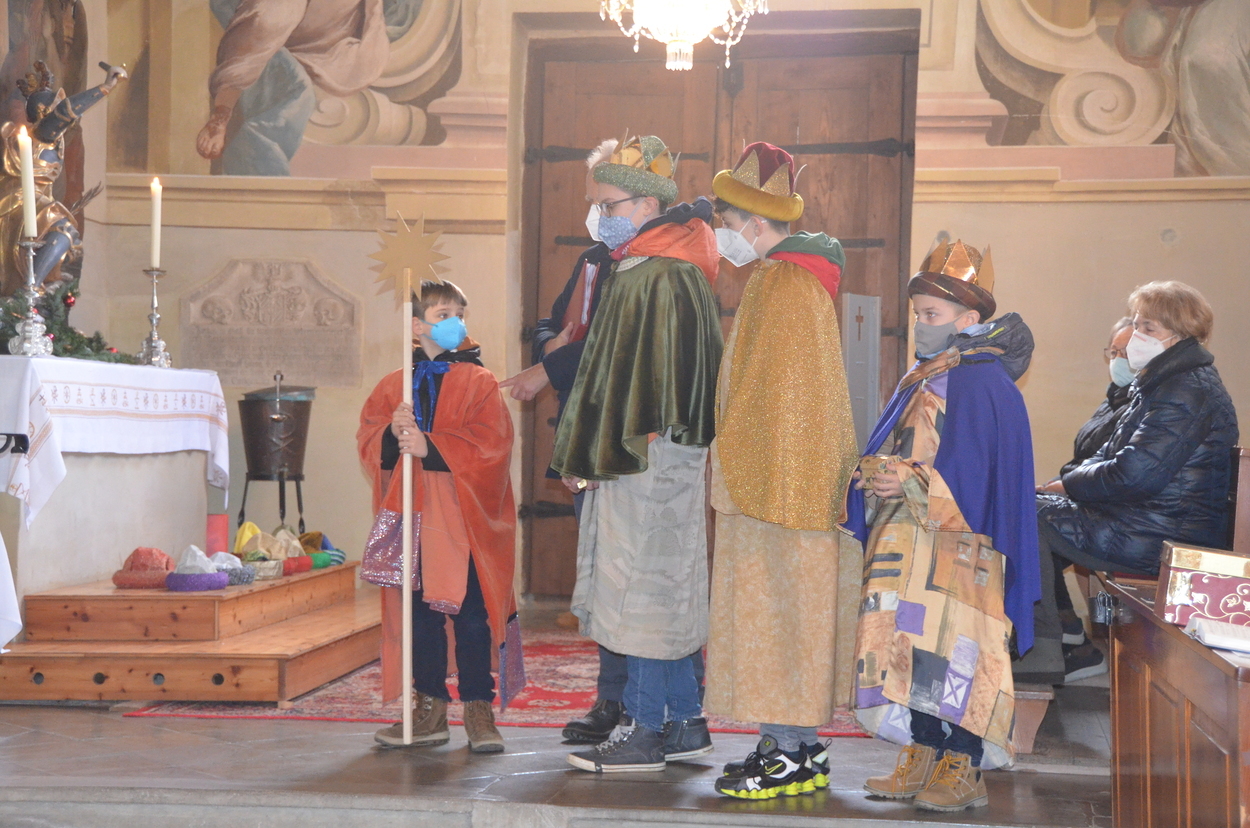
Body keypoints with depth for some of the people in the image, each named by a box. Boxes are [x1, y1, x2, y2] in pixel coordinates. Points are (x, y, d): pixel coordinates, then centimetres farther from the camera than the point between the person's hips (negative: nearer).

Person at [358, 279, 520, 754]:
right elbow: (368, 442, 5)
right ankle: (430, 711, 17)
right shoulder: (395, 386, 12)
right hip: (413, 519, 3)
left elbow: (489, 445, -10)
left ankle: (479, 710, 8)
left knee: (471, 617, -2)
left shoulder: (479, 383, 2)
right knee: (420, 616, 8)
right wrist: (392, 435, -16)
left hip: (464, 523, -3)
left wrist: (430, 447, -19)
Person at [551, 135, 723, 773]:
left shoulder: (663, 278, -15)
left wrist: (604, 455, -16)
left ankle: (644, 733, 2)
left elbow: (649, 374, -19)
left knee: (643, 591, -4)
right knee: (664, 595, 13)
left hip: (648, 460, -10)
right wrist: (587, 453, 15)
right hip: (630, 459, 10)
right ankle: (684, 722, 21)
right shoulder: (637, 270, 16)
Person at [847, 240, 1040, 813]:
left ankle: (963, 773, -2)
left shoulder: (984, 383, -10)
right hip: (908, 547, 9)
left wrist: (911, 485, -23)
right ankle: (919, 763, 17)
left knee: (951, 654, -8)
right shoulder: (922, 381, 18)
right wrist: (877, 477, 3)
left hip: (955, 550, -9)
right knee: (912, 654, 9)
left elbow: (976, 474, -17)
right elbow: (893, 455, 23)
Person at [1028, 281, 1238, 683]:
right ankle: (1071, 640, 10)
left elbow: (1135, 474, -24)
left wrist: (1068, 484, -9)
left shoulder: (1188, 391, -18)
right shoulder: (1162, 383, 17)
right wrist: (1066, 483, 3)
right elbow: (1113, 455, 21)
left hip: (1164, 541, -11)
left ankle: (1048, 655, -10)